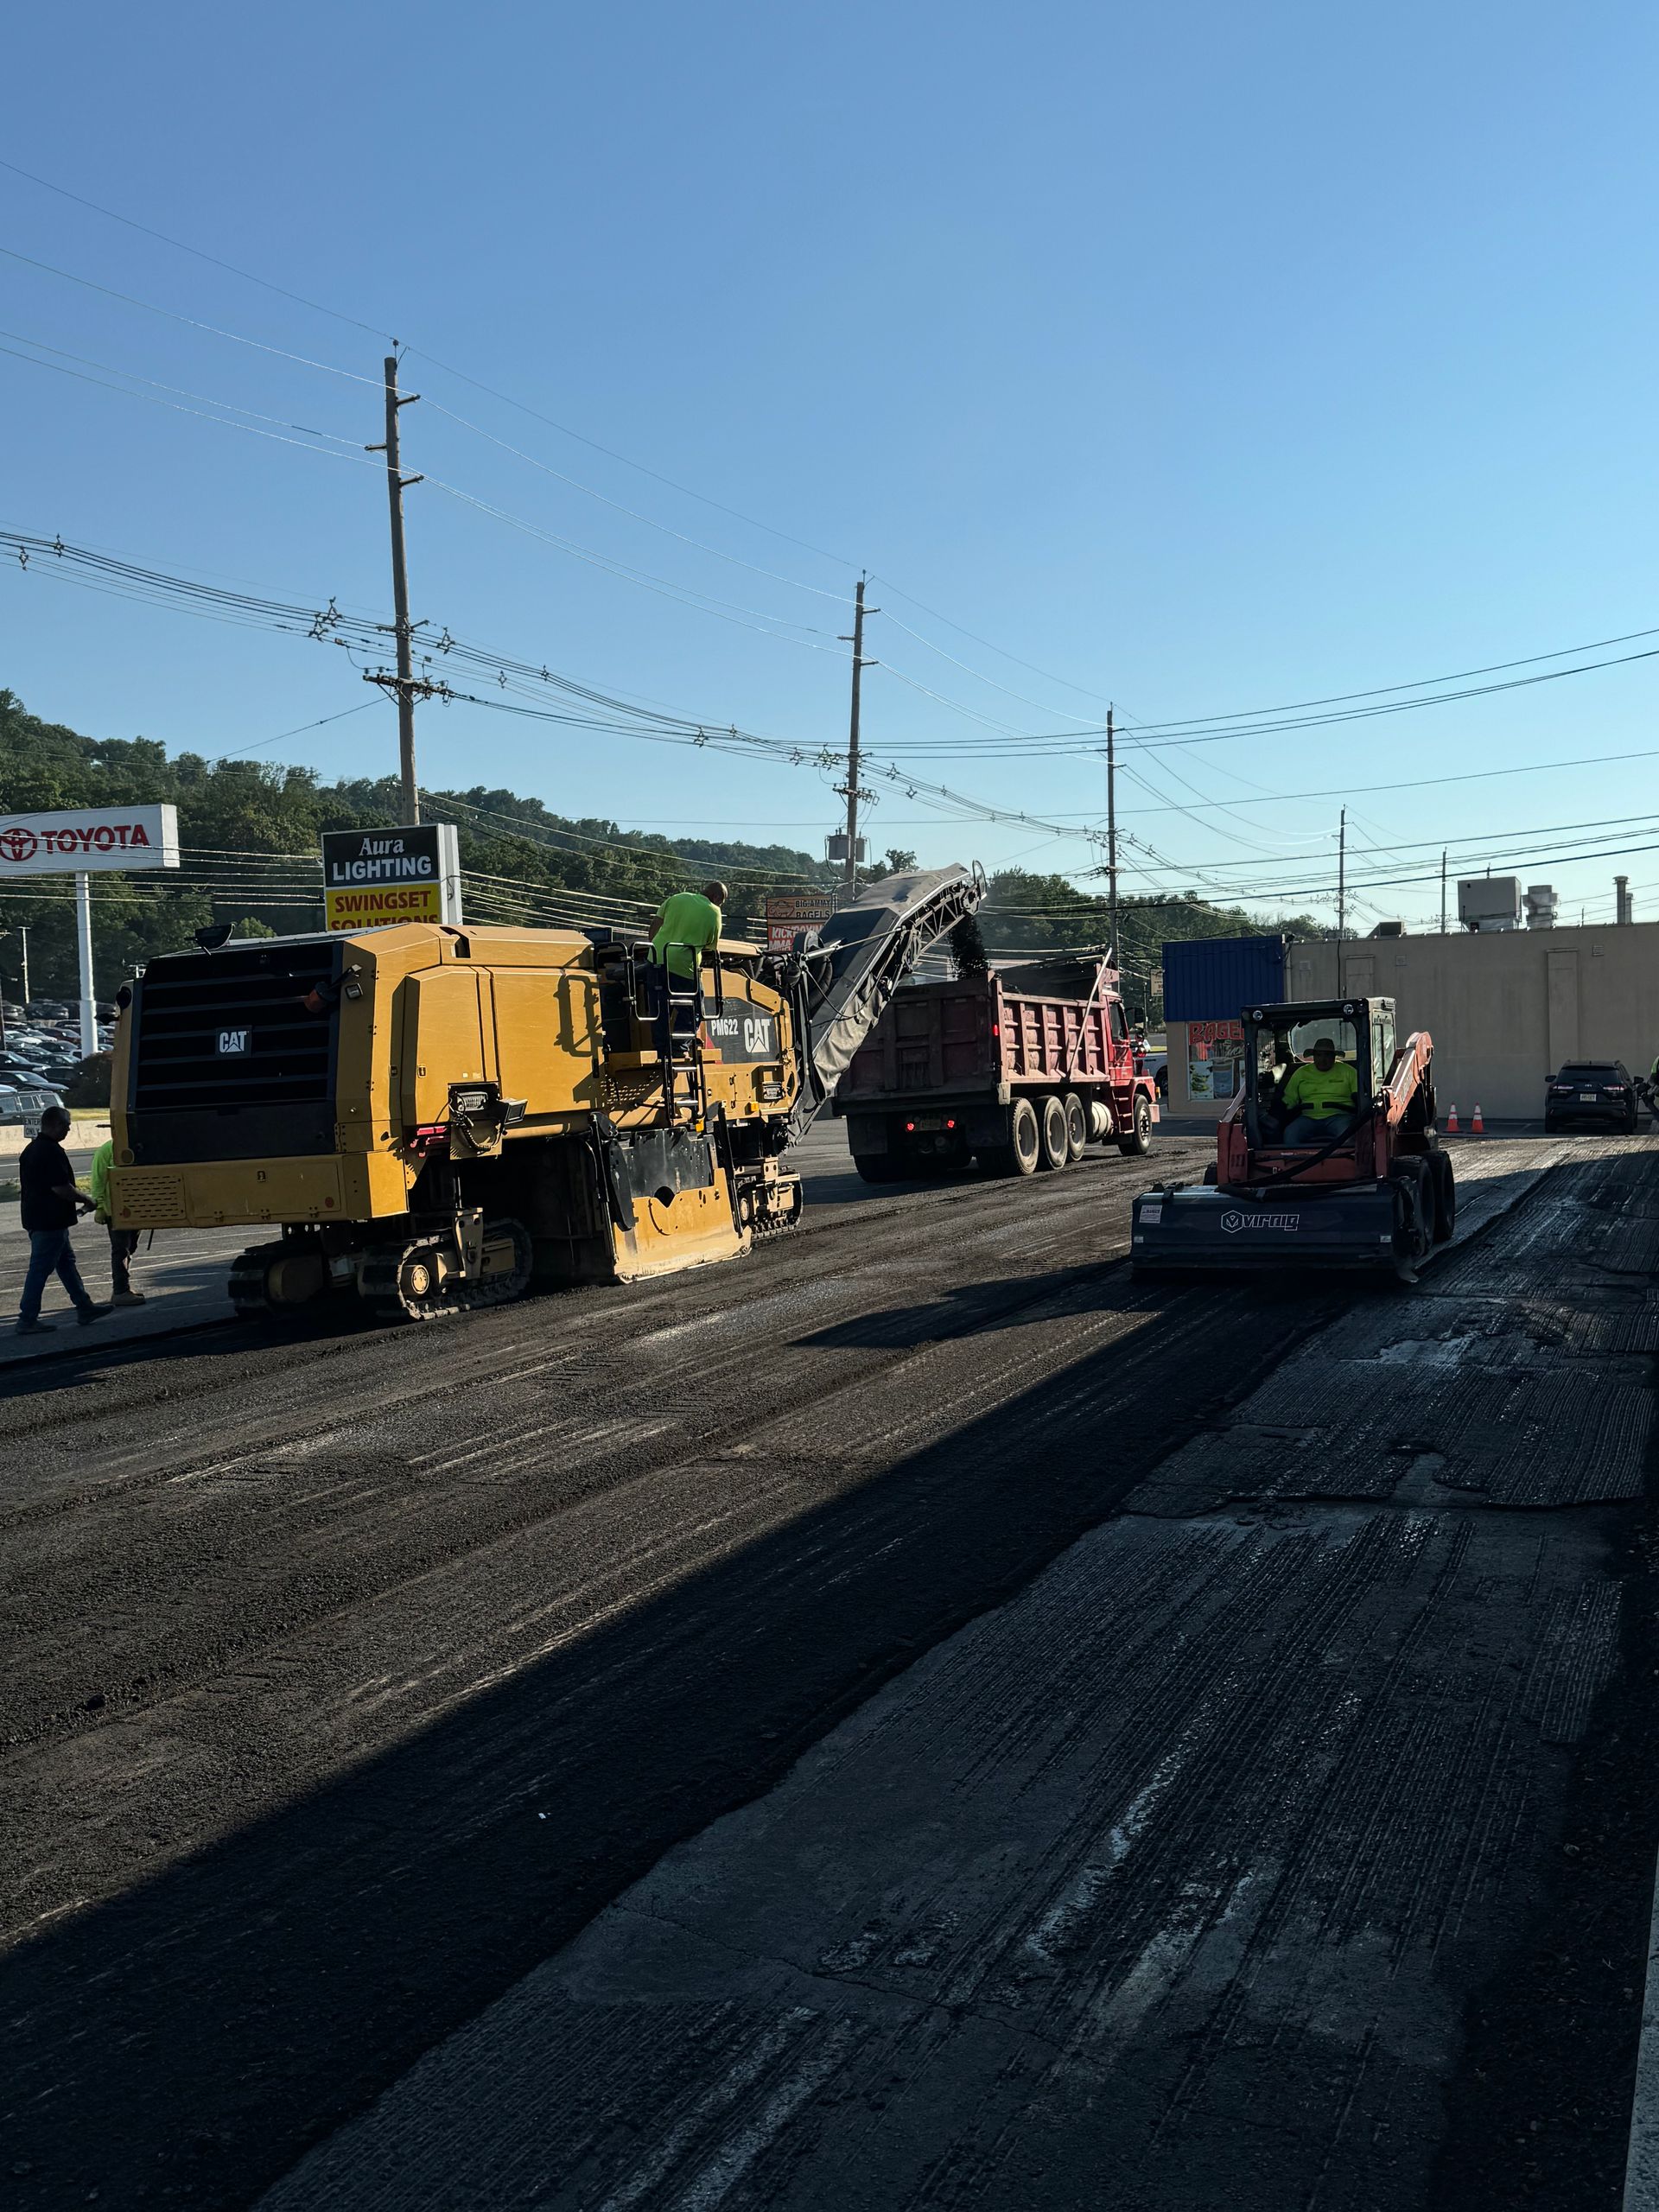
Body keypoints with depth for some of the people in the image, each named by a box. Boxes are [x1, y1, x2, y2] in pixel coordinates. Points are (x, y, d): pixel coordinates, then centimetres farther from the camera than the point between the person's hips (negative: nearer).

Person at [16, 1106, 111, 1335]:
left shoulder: (31, 1150, 13)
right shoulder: (52, 1151, -19)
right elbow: (60, 1187, -24)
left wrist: (73, 1206, 22)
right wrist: (86, 1201, -7)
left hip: (35, 1219, 10)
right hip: (51, 1222, -10)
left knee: (66, 1262, 16)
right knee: (40, 1269, -4)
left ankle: (85, 1307, 23)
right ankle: (27, 1320, 1)